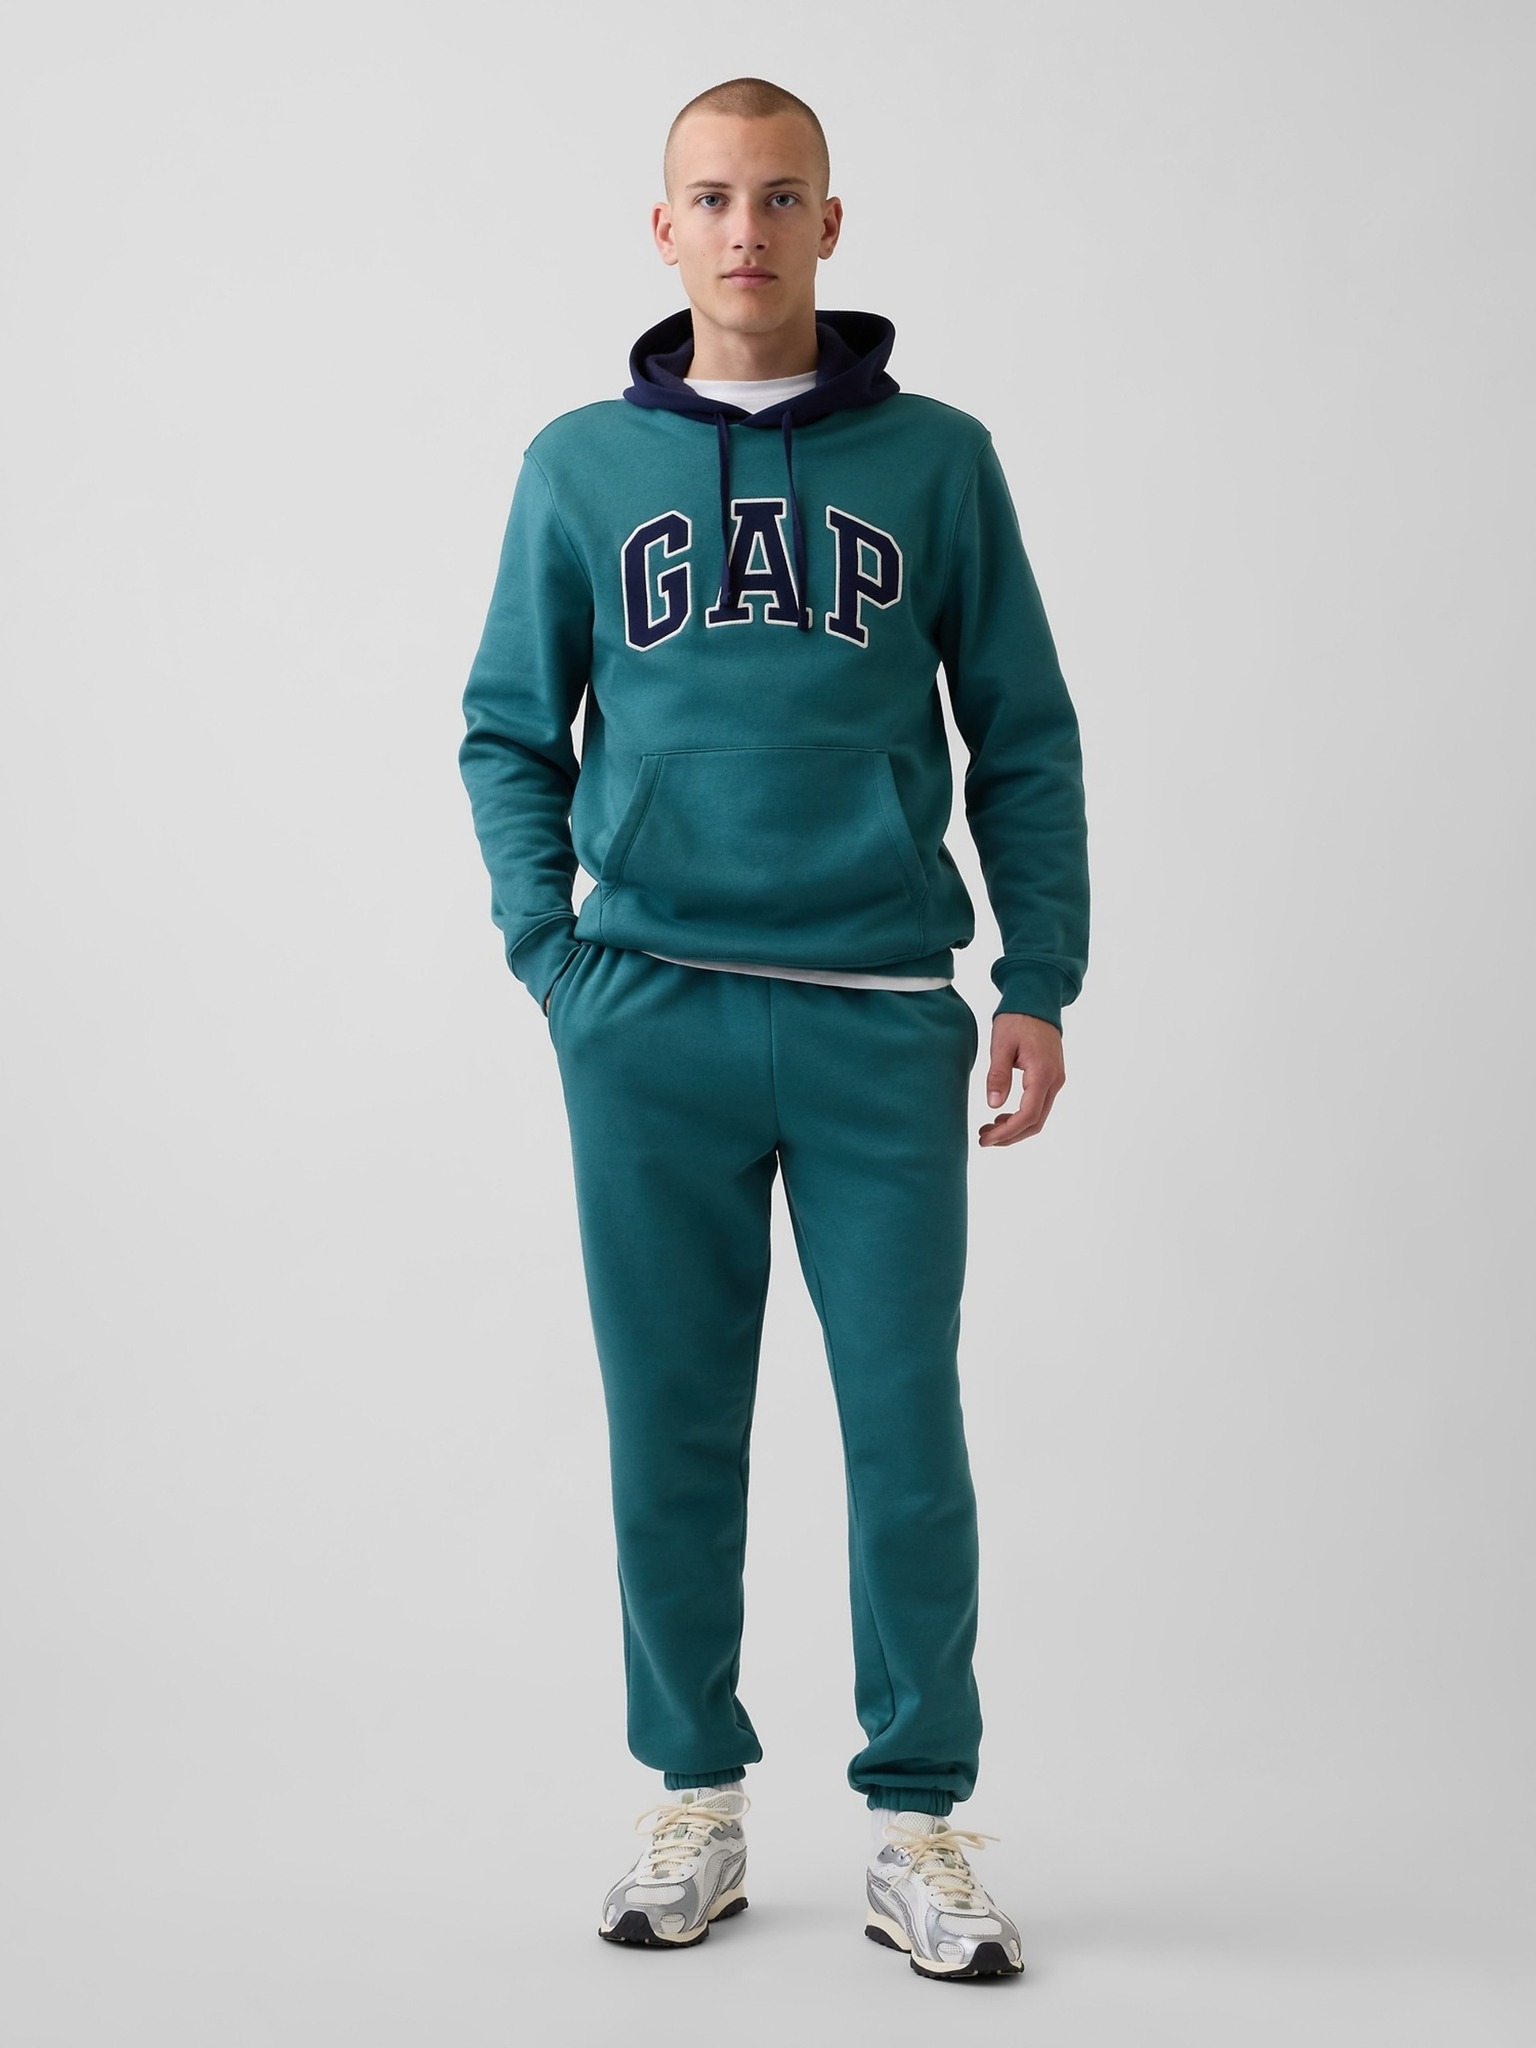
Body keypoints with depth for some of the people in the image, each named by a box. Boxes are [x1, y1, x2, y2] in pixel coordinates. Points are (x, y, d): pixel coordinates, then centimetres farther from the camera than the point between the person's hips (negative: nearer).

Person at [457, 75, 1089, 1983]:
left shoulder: (936, 458, 6)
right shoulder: (580, 465, 8)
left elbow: (1025, 739, 7)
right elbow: (509, 732, 11)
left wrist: (1042, 984, -1)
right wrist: (549, 953, -2)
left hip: (882, 1023, -1)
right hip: (649, 1023, 1)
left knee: (907, 1431, 0)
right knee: (673, 1431, 7)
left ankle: (919, 1824, 13)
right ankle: (694, 1801, 20)